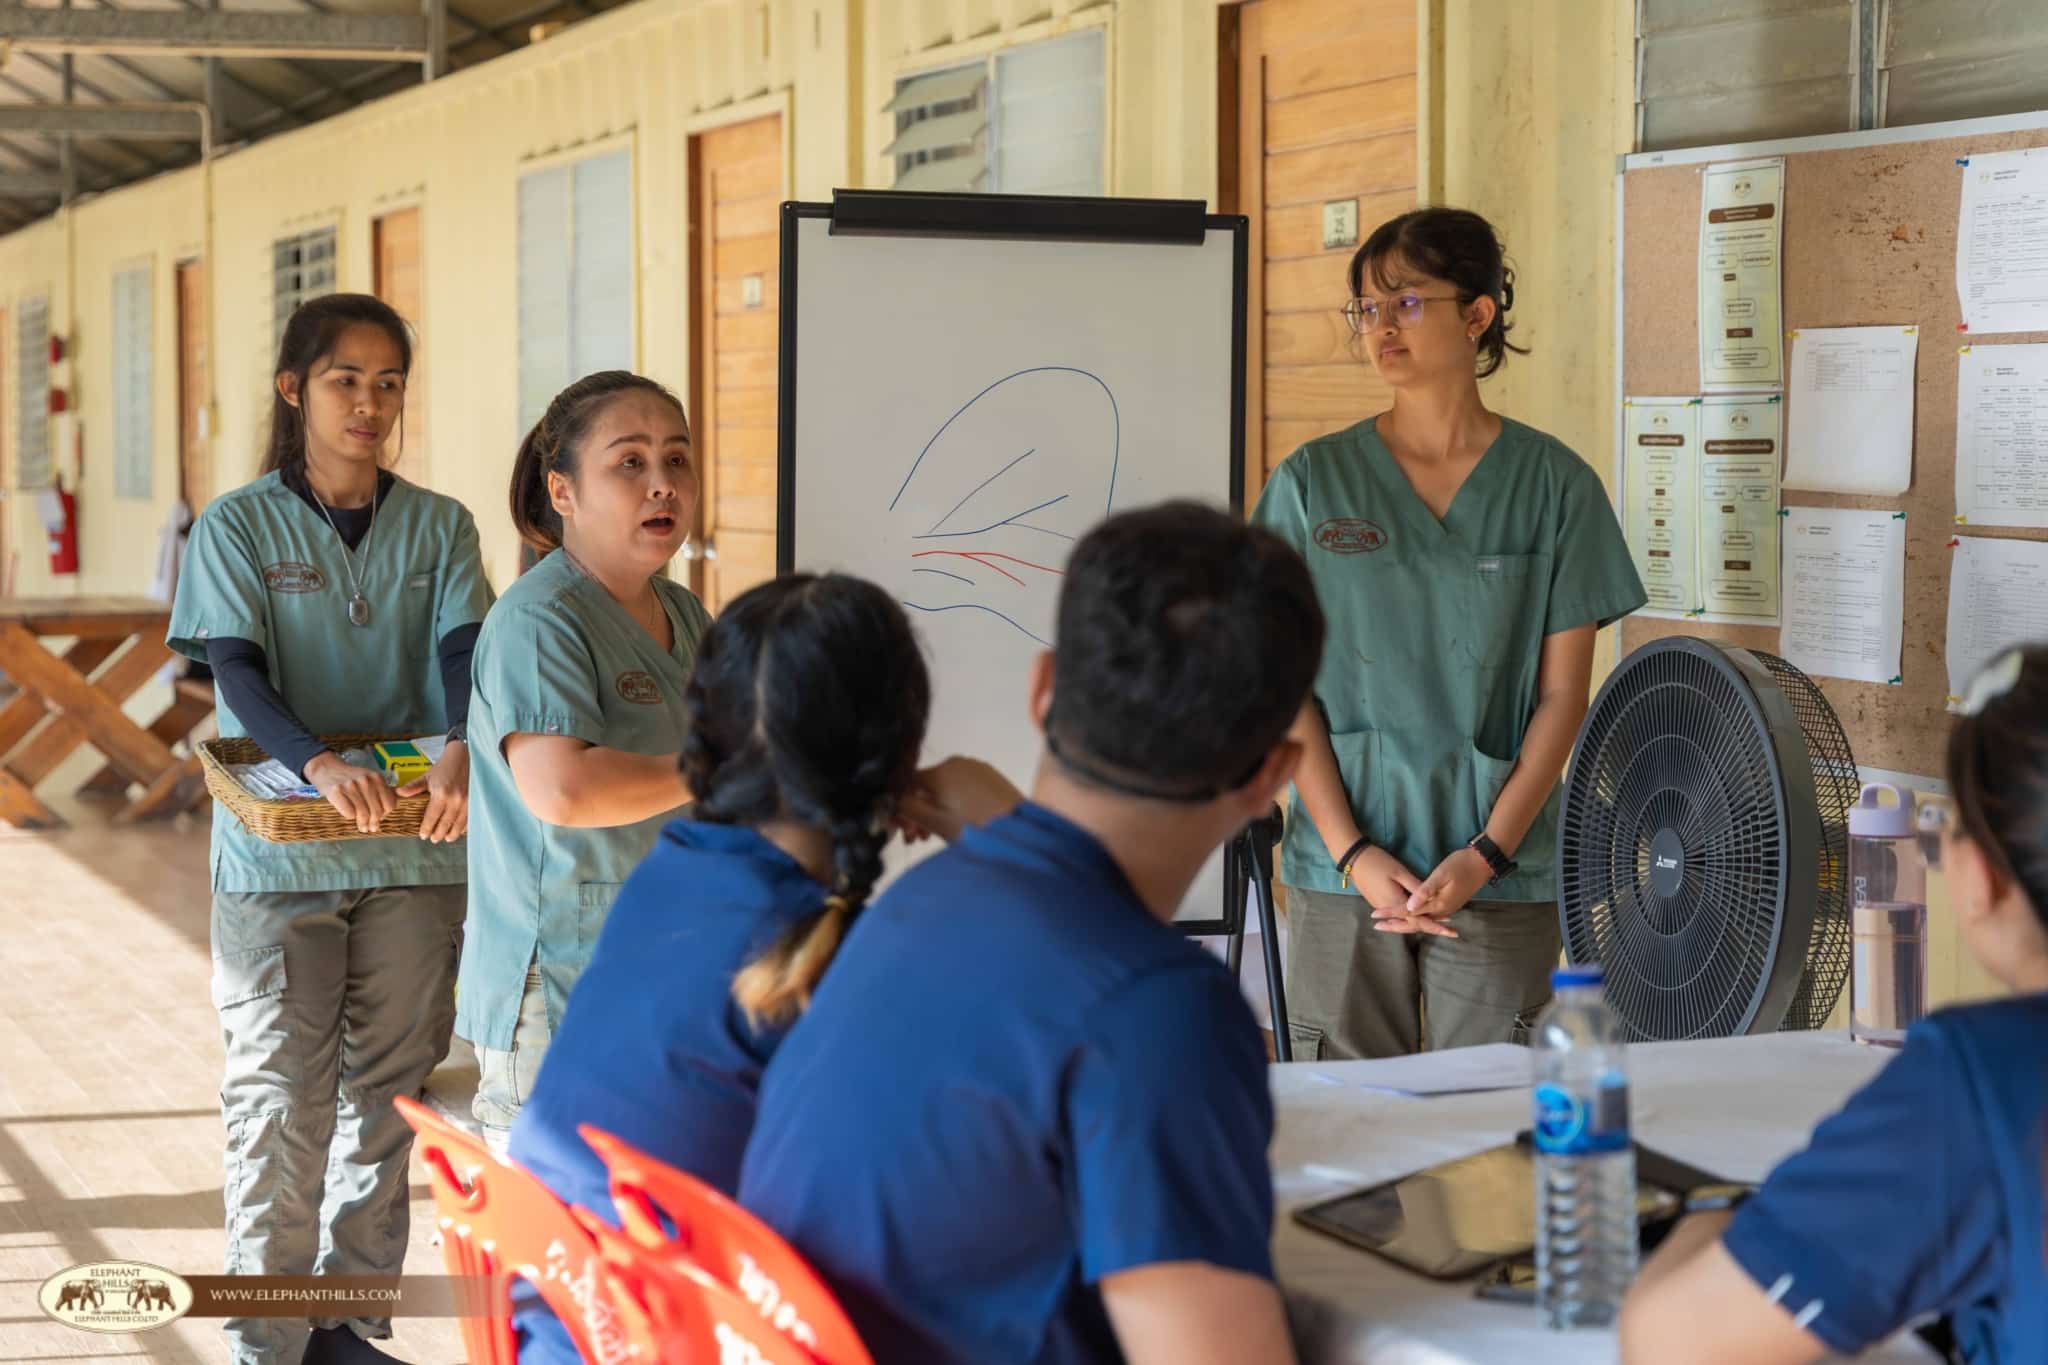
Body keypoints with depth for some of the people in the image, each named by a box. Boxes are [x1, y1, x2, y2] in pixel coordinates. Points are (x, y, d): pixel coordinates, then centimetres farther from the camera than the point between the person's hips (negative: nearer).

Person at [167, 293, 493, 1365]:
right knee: (280, 1097, -2)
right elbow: (236, 672, -11)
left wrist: (461, 753, -29)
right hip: (277, 856, -3)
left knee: (387, 1091, 9)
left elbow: (464, 653, -7)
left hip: (413, 848, 3)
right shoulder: (238, 526, -1)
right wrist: (319, 765, -30)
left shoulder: (438, 525, 6)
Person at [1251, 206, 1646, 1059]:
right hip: (1341, 874, 1)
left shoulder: (1554, 486, 3)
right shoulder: (1313, 483, 5)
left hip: (1501, 879, -1)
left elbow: (1563, 693, 1)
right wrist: (1352, 852, -8)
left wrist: (1486, 854, -9)